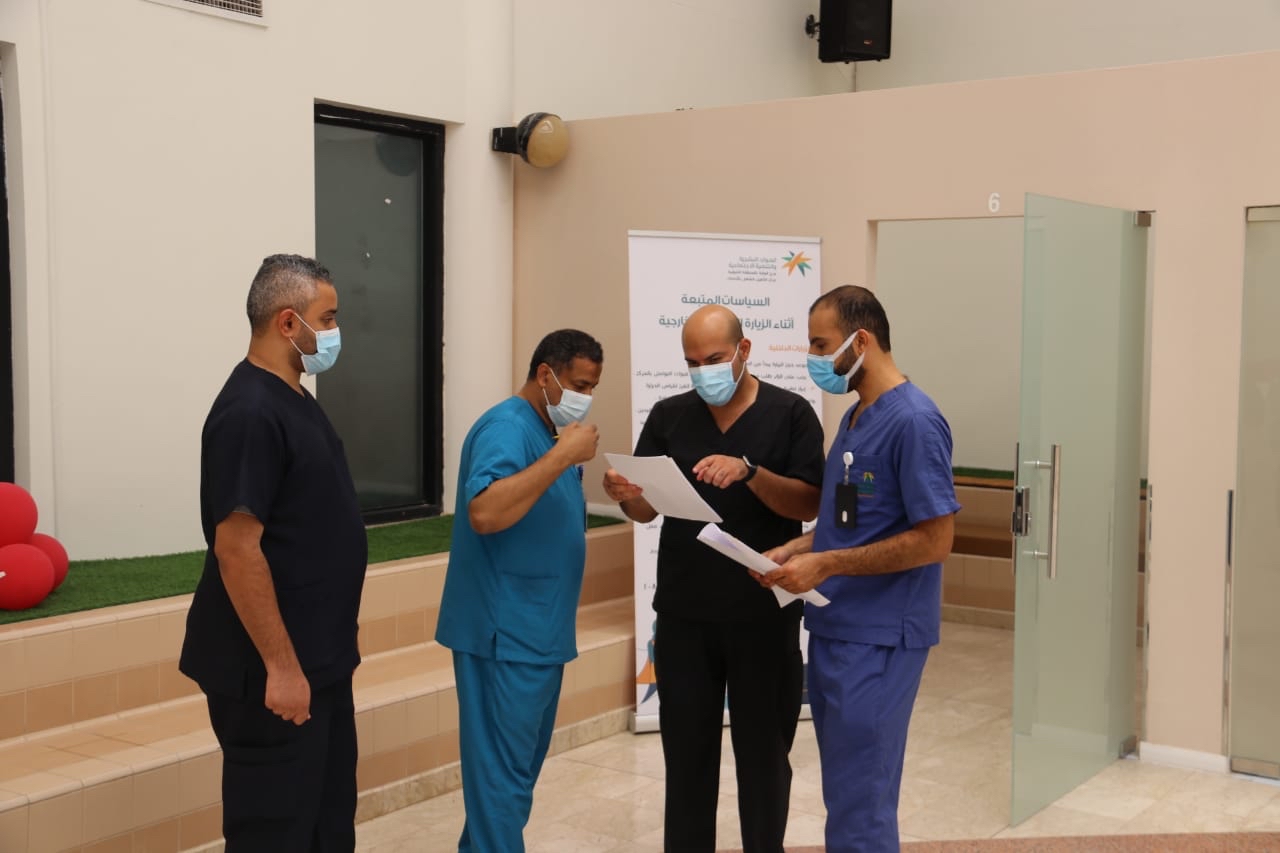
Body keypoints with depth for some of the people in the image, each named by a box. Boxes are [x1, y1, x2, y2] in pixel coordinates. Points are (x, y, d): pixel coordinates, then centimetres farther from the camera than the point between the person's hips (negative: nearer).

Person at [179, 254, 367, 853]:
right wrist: (280, 665, -22)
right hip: (274, 671, -10)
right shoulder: (251, 412, -19)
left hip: (320, 659, 10)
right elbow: (236, 547, -23)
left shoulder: (294, 399, 11)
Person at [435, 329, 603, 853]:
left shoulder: (550, 431, 13)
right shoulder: (507, 428, -16)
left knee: (519, 766, 17)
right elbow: (483, 513, -32)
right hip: (506, 634, -10)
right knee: (504, 772, -5)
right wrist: (562, 456, -29)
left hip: (538, 632, 10)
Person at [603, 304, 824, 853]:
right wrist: (625, 494, -18)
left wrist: (749, 471, -26)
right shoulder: (669, 416, 5)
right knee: (686, 750, 11)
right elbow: (647, 510, 5)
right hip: (684, 616, 2)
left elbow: (811, 505, -11)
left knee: (763, 752, 9)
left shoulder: (789, 413, -3)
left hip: (765, 617, -2)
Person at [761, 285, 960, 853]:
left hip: (877, 639, -9)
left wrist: (825, 566, -19)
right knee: (846, 797, 18)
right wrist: (794, 550, 3)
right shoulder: (854, 418, 12)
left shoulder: (914, 421, -16)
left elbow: (933, 540, -20)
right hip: (833, 631, 9)